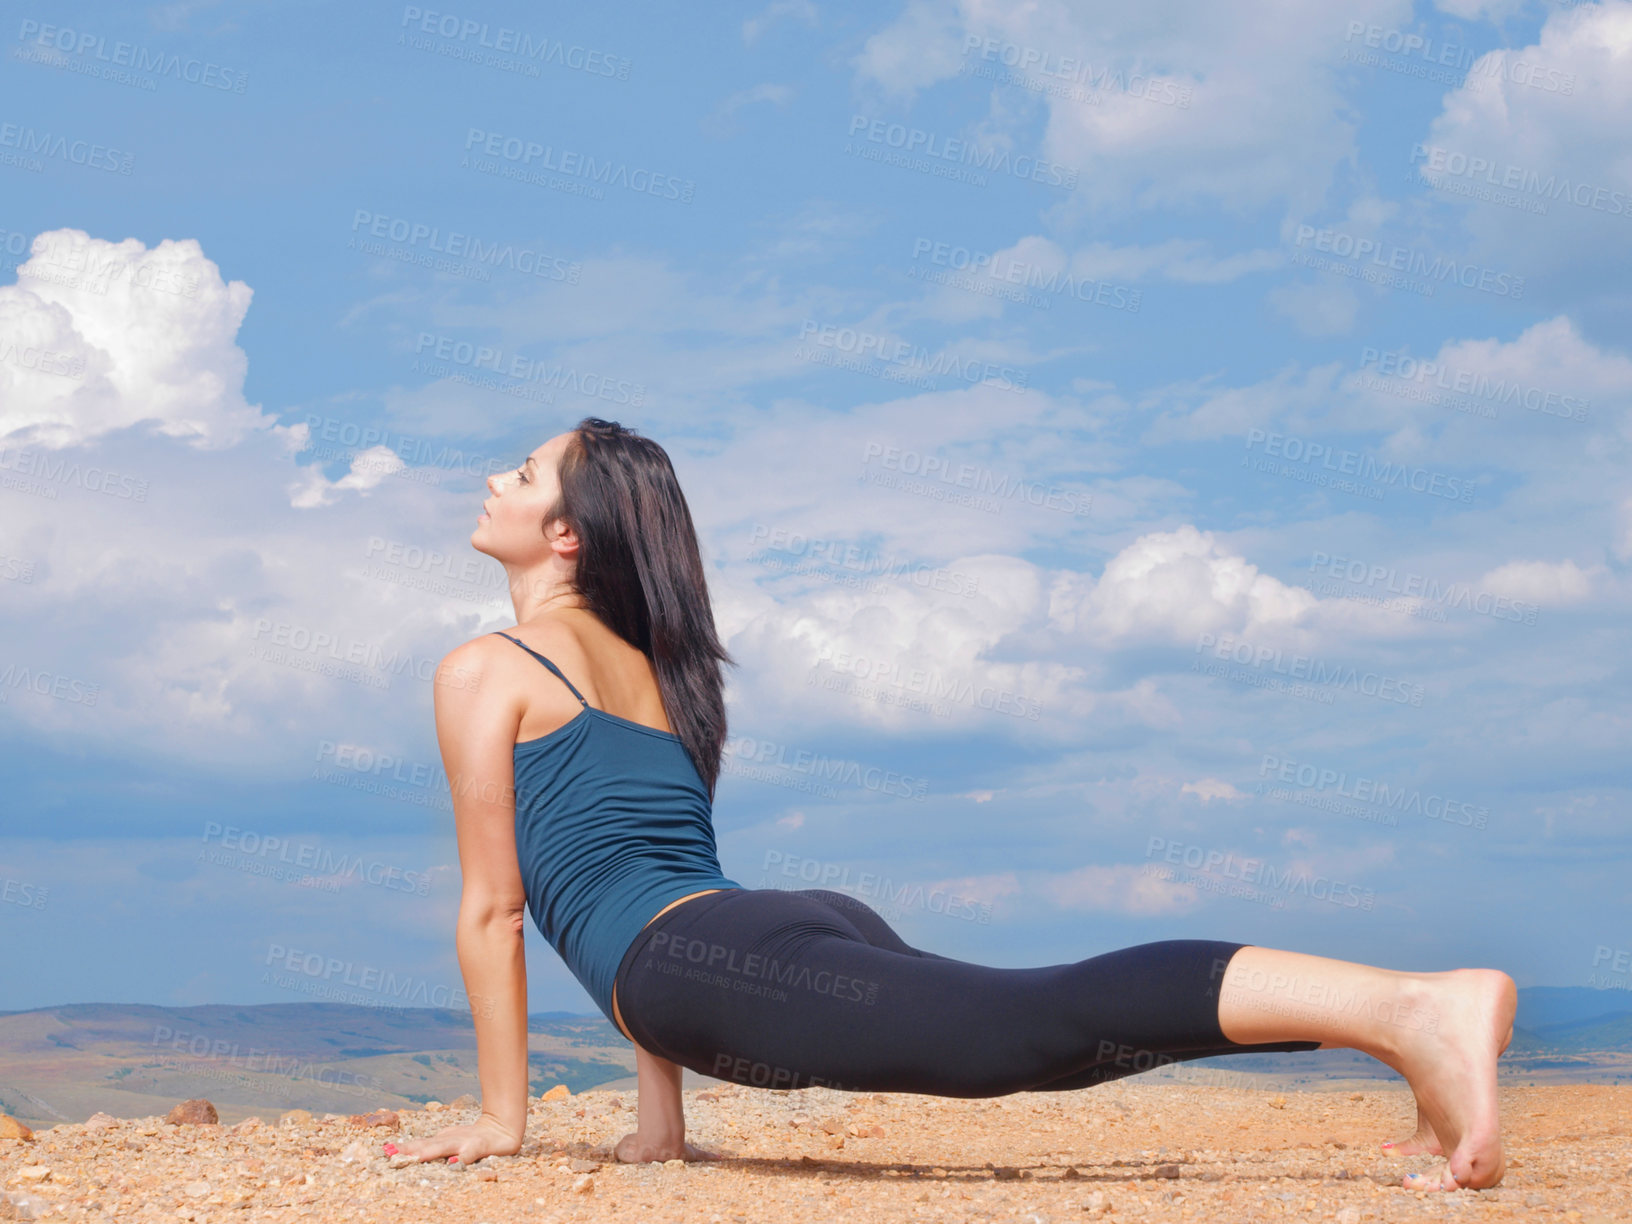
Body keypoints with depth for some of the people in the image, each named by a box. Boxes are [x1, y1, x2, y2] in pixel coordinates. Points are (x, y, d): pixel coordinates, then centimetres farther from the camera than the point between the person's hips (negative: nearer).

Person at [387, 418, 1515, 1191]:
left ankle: (1413, 1012, -42)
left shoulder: (487, 672, 10)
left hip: (717, 960, -8)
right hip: (810, 924, 8)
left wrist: (503, 1118, 14)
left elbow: (491, 907, 8)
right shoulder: (653, 666, 35)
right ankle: (1420, 1011, -15)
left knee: (1022, 1027, -25)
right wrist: (660, 1124, 35)